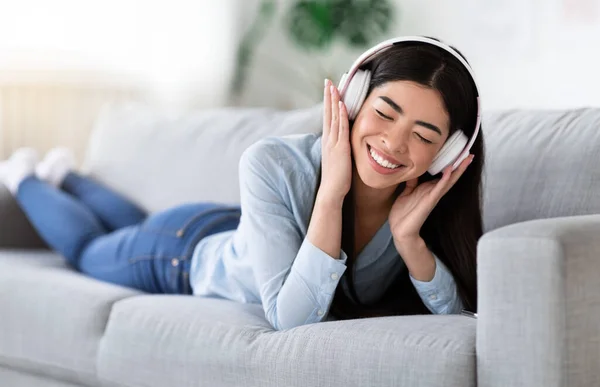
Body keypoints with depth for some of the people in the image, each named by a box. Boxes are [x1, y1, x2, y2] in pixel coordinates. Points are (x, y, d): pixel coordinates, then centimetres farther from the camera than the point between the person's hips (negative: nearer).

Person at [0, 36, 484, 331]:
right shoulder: (271, 165, -45)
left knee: (134, 228, 36)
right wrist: (330, 192, -54)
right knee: (86, 244, 29)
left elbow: (458, 312, -32)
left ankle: (66, 173, 63)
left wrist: (408, 235, -49)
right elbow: (290, 317, -47)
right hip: (182, 249, -4)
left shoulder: (431, 195, -34)